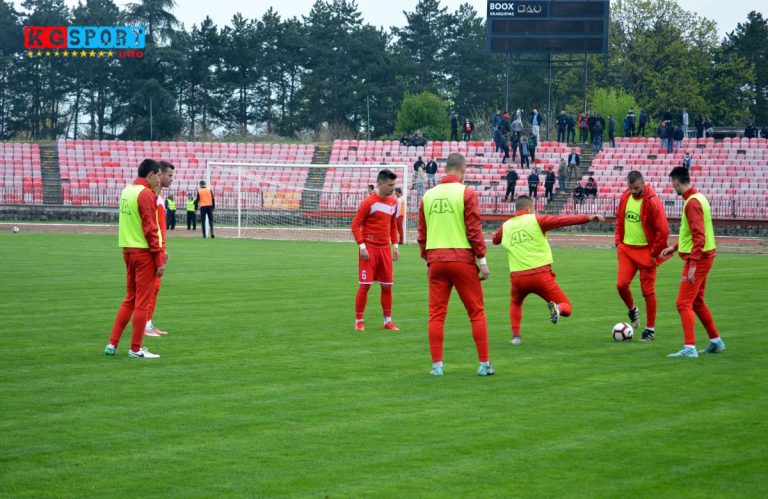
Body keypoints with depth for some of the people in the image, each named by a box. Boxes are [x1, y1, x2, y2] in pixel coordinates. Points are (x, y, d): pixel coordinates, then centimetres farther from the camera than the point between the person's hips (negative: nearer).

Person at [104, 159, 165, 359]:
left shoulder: (127, 191, 12)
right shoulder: (145, 194, -14)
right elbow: (150, 229, -18)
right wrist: (160, 258, -14)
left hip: (128, 251, 8)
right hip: (144, 252, -8)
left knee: (130, 299, 17)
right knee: (143, 302, 0)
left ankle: (112, 343, 15)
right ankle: (136, 348, 4)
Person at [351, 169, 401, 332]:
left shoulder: (393, 202, 9)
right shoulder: (369, 202, -10)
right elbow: (355, 225, -10)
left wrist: (395, 245, 14)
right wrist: (362, 246, -17)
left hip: (385, 249, 6)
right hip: (369, 249, -6)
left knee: (387, 286, 7)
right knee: (365, 285, -5)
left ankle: (388, 321, 17)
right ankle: (359, 321, 4)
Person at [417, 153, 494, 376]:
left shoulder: (429, 195, 8)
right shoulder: (467, 193, -5)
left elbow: (422, 233, 12)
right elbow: (474, 230, -10)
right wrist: (482, 260, -5)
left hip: (436, 261, 4)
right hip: (462, 259, -4)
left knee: (436, 313, 6)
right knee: (476, 312, 5)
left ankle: (437, 365, 3)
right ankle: (484, 364, 4)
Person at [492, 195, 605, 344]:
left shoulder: (505, 227, 12)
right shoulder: (535, 220, 0)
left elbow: (495, 240, 33)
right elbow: (562, 220, -9)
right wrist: (588, 218, -12)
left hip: (517, 277, 3)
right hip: (540, 275, -3)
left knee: (515, 304, 35)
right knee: (566, 308, 7)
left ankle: (515, 336, 15)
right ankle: (557, 309, -29)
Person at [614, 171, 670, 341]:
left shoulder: (652, 202, -16)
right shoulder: (625, 197, 3)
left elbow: (663, 230, -15)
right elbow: (619, 220, 17)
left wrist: (655, 253, -12)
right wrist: (618, 242, 8)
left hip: (646, 252, -5)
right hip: (626, 250, 5)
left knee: (648, 291, 0)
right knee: (621, 284, -7)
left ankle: (650, 328, 12)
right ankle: (632, 310, 23)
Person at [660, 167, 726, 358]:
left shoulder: (692, 203, -19)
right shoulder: (697, 197, 12)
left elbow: (699, 236, -25)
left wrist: (693, 265, -27)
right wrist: (675, 247, 27)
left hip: (698, 259, -10)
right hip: (704, 257, 10)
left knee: (684, 303, -10)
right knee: (697, 302, 20)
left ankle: (690, 348, -14)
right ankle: (716, 342, 28)